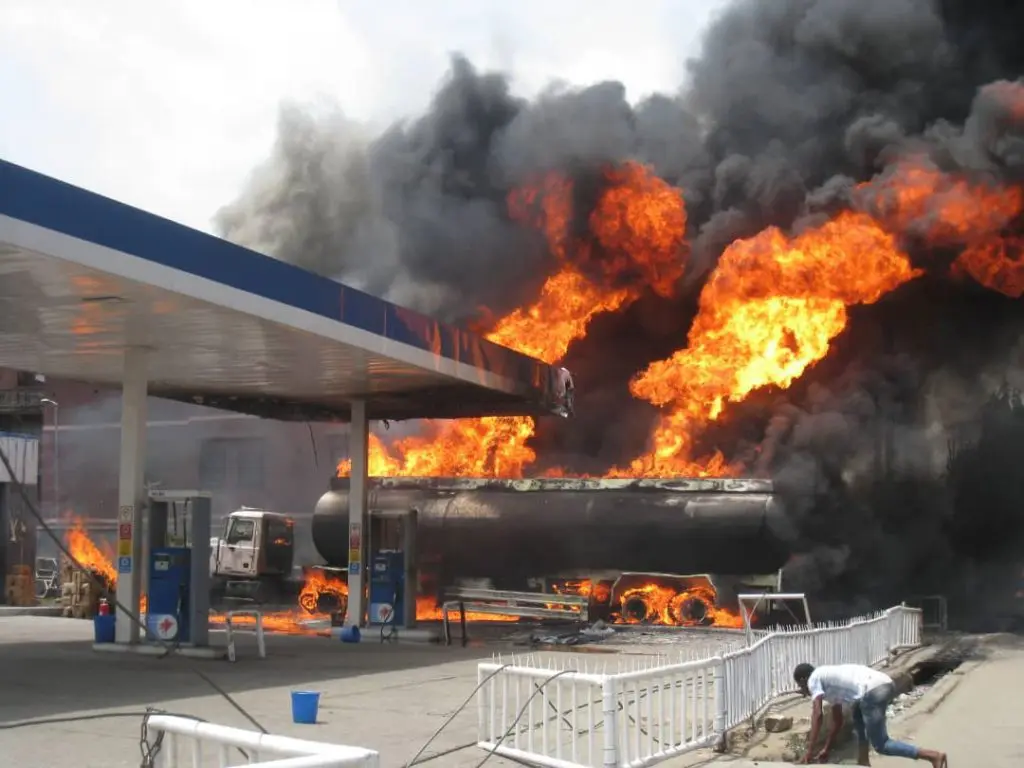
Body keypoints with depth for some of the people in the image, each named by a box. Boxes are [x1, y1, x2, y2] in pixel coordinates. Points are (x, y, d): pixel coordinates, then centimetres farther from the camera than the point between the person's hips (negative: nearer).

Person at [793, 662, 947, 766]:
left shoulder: (814, 679, 12)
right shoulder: (829, 683, 36)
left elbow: (817, 715, 0)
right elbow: (837, 721, 43)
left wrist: (809, 751, 3)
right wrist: (826, 749, 47)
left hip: (873, 692, -10)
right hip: (885, 684, 10)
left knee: (881, 746, 0)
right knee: (858, 718, 34)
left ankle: (934, 756, -7)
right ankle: (863, 763, 29)